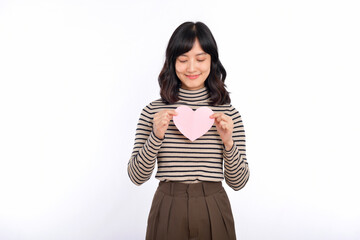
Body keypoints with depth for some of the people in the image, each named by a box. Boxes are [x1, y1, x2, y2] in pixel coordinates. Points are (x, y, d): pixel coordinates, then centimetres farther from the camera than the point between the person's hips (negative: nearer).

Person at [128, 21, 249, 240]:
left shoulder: (228, 112, -1)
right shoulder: (153, 111, -2)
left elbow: (238, 182, 0)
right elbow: (137, 177, -3)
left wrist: (228, 142, -15)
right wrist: (156, 136, -16)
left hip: (213, 213, 1)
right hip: (168, 213, 0)